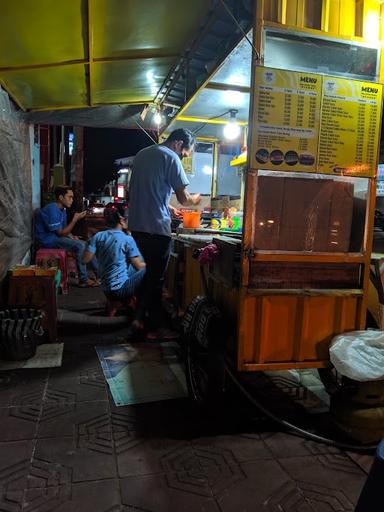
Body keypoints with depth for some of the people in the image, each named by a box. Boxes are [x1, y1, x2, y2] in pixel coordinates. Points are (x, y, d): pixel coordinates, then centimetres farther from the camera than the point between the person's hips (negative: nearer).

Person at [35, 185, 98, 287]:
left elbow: (64, 230, 16)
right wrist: (75, 219, -23)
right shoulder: (52, 210, -22)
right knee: (80, 246, -23)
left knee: (85, 244, 1)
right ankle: (83, 279, -14)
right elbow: (60, 233, -22)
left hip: (56, 237, 10)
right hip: (48, 240, -10)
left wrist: (71, 236, -4)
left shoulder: (62, 209, 8)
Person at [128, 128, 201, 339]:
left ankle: (140, 316, 27)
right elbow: (183, 198, -11)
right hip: (156, 227, -8)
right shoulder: (171, 157, -9)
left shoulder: (142, 154, 17)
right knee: (156, 278, 2)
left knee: (150, 272, 20)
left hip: (137, 225, 8)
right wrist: (195, 198, 10)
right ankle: (155, 328, 12)